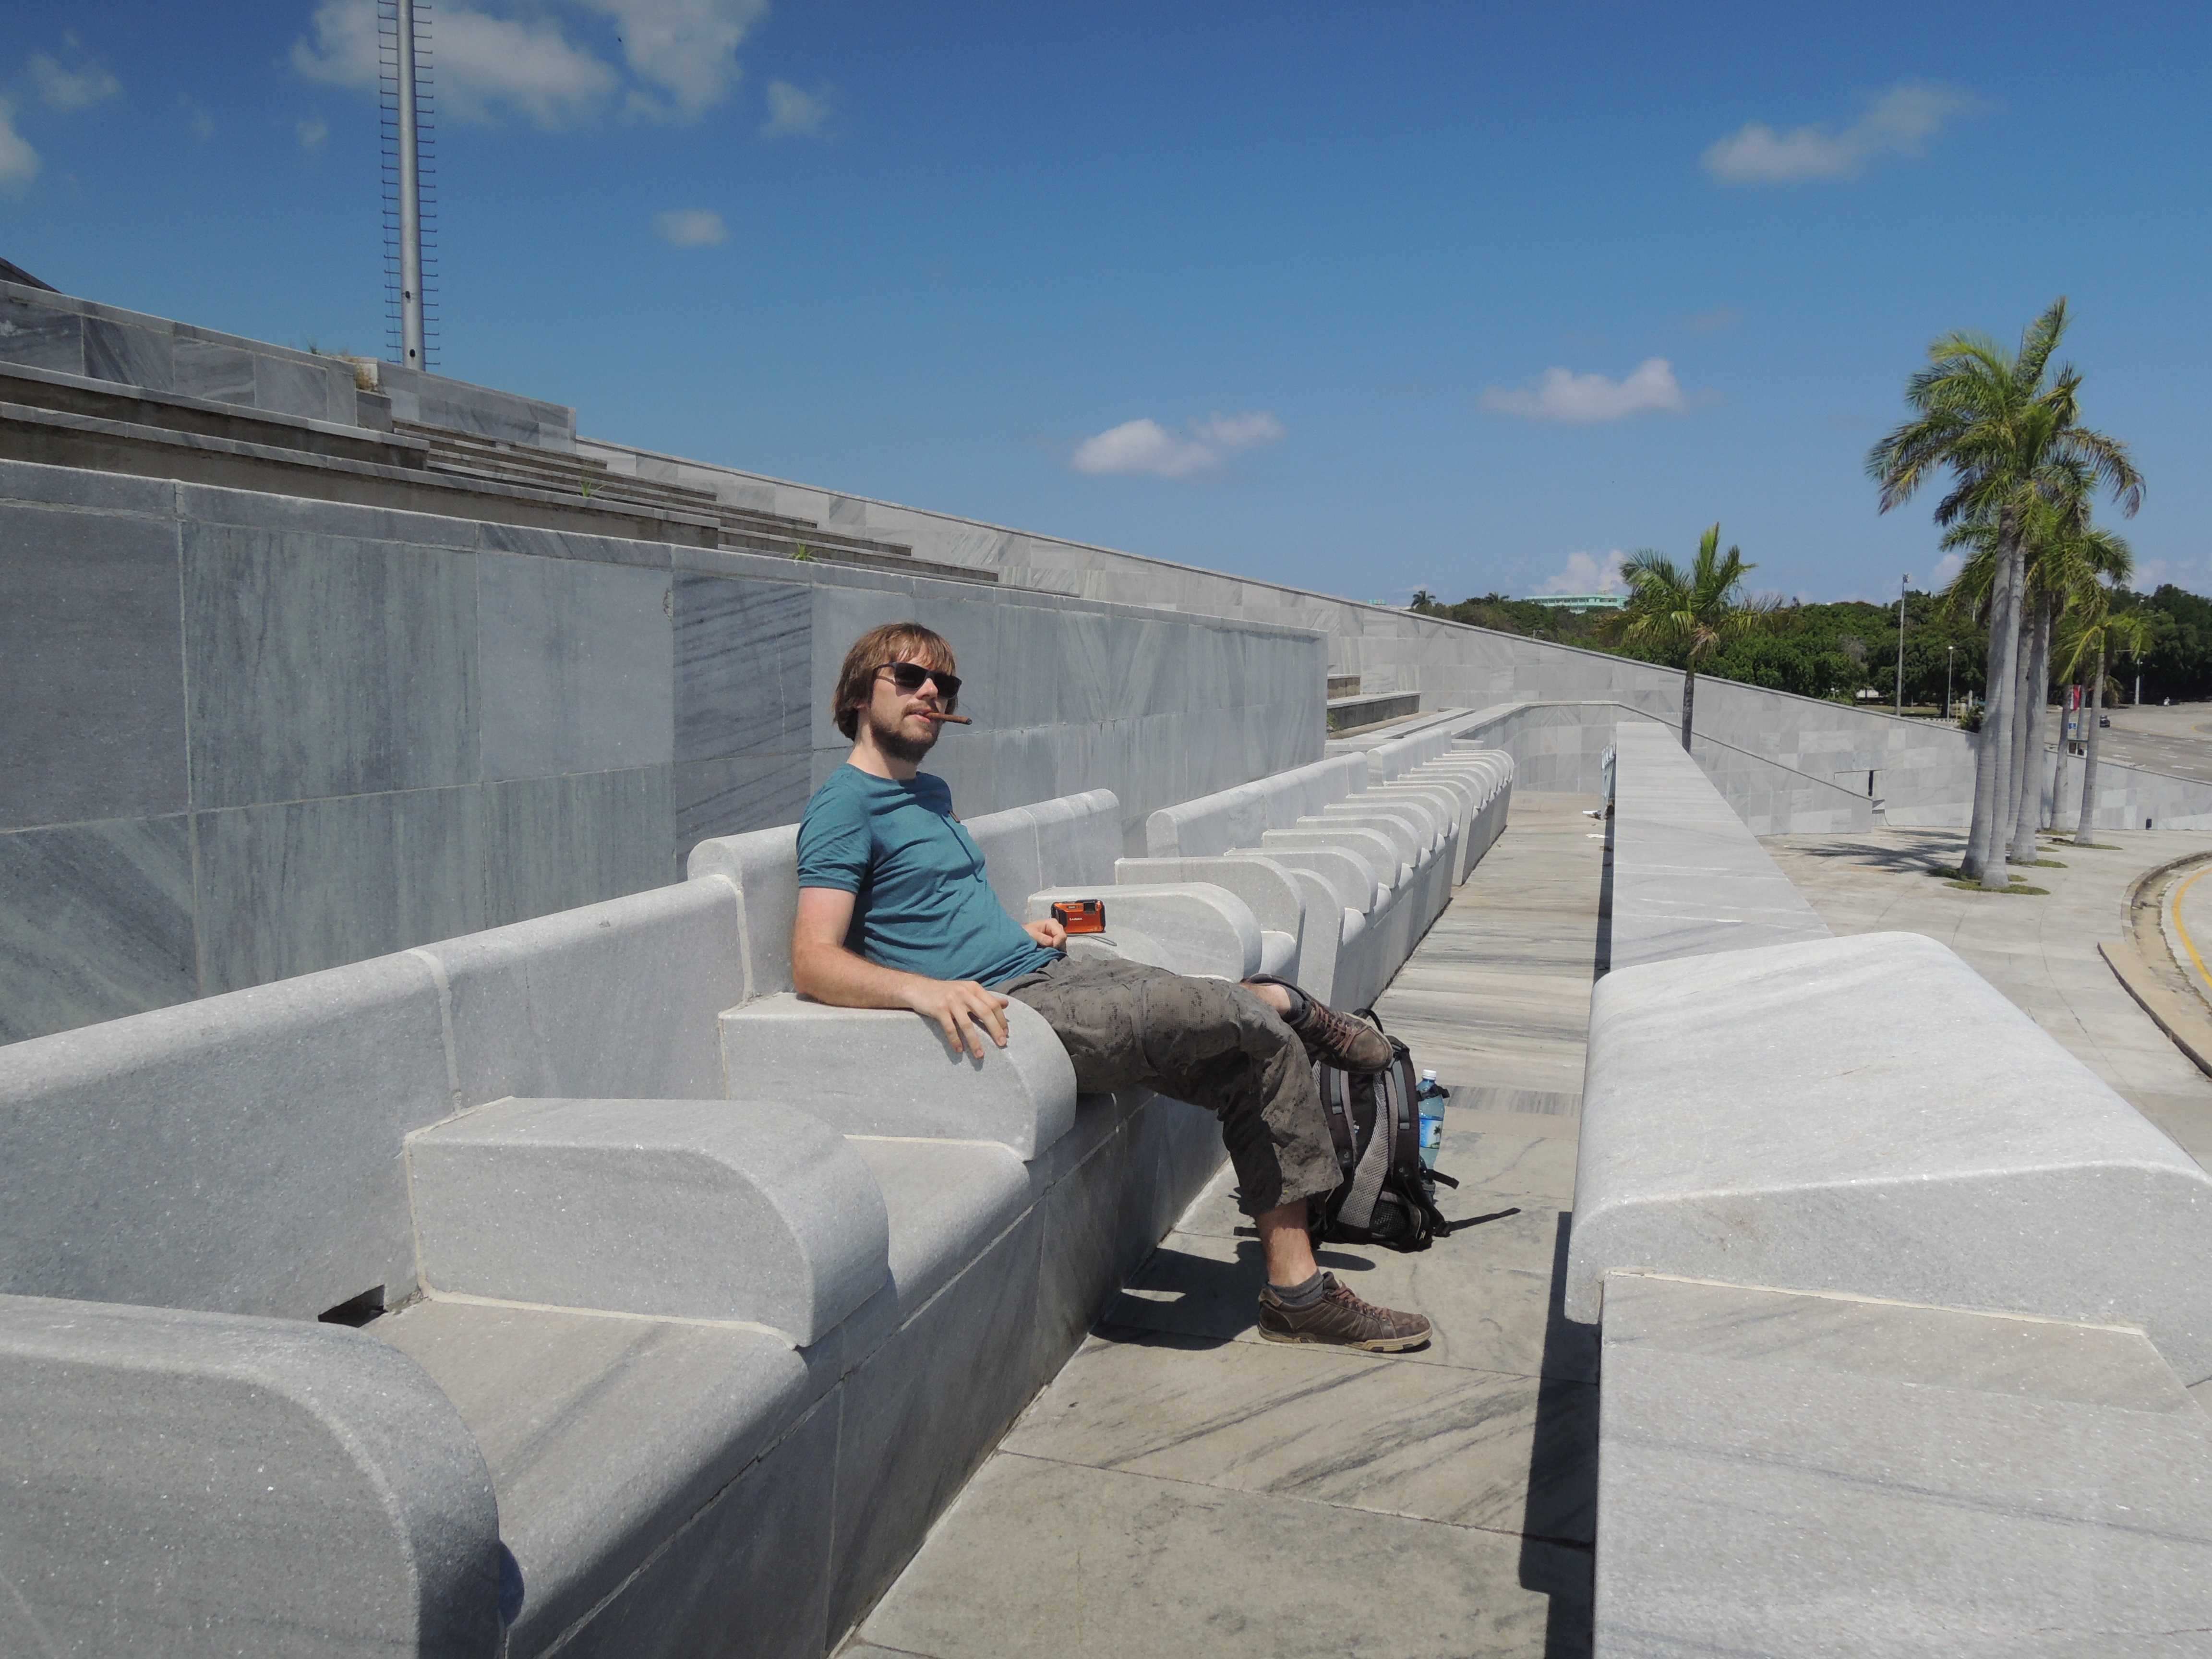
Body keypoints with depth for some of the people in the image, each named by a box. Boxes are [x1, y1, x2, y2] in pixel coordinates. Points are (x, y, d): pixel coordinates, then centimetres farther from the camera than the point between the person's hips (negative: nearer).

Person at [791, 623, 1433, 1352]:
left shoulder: (930, 792, 21)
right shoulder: (843, 805, -6)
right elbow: (812, 962, -17)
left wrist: (1019, 928, 15)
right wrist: (922, 988, -34)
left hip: (1055, 971, 9)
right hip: (1007, 1007, -9)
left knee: (1268, 1055, -3)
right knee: (1212, 1010, -25)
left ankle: (1297, 1292, 3)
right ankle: (1281, 1002, 14)